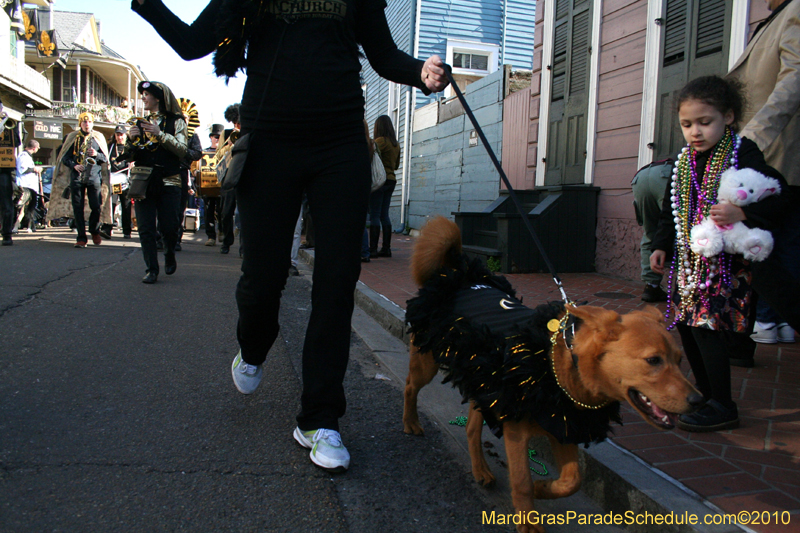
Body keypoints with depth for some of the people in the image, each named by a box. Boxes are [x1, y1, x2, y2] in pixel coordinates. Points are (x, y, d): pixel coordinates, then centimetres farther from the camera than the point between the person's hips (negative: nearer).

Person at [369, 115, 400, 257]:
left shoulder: (380, 141, -9)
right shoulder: (396, 144, 15)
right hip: (391, 180, 8)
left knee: (374, 215, -8)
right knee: (384, 215, 9)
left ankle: (373, 249, -10)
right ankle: (386, 248, 8)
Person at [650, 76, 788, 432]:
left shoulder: (742, 152, -7)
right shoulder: (684, 161, 12)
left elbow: (775, 192, -16)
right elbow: (671, 210, 19)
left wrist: (743, 213, -32)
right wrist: (661, 245, 13)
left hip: (726, 262, -7)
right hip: (689, 261, 7)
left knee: (707, 326, -13)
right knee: (685, 324, 10)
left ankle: (723, 407, 0)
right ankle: (706, 393, 27)